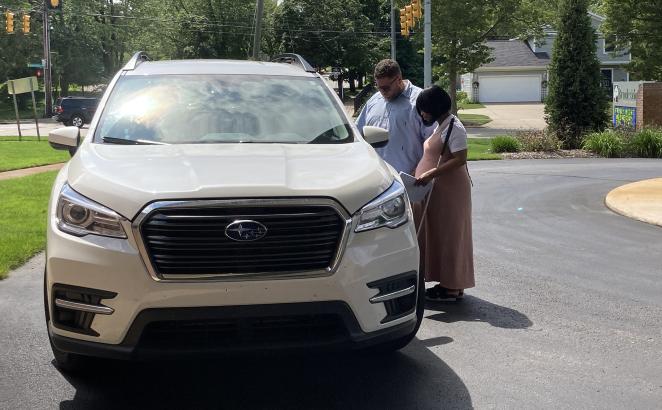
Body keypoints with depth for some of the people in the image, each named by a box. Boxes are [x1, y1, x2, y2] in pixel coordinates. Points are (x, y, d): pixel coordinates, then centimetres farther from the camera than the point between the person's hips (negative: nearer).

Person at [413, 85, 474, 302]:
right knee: (438, 234, 12)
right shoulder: (440, 126, 15)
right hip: (438, 189, 10)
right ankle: (448, 283, 20)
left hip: (451, 189, -10)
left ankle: (452, 288, 5)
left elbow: (460, 159, -22)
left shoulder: (454, 127, -15)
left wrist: (430, 174, -24)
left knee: (450, 235, -3)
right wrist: (423, 173, 10)